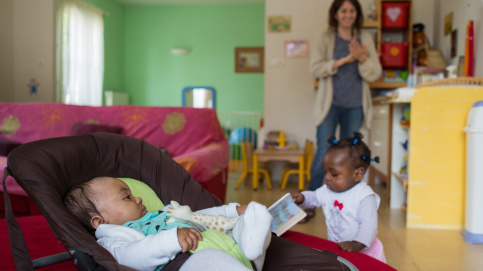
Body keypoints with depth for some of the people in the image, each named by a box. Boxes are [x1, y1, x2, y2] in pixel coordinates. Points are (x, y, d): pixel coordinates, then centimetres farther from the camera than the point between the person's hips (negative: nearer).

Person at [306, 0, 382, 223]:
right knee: (324, 152, -7)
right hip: (330, 104, -2)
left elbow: (374, 75, 2)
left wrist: (362, 58, -16)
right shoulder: (325, 39, 3)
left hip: (355, 106, 3)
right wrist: (344, 60, -16)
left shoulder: (365, 39, 8)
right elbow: (315, 69, -9)